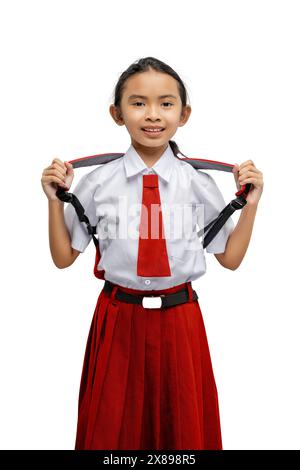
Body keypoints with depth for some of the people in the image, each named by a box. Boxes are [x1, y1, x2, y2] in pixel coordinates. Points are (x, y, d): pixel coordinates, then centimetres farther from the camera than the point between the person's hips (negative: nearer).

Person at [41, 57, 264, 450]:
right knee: (112, 425, 16)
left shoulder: (199, 184, -6)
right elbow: (63, 257, 1)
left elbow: (230, 258, 3)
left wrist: (250, 204, -7)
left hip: (180, 319, 1)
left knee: (183, 423, 18)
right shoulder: (97, 183, -8)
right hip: (118, 318, 0)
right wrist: (56, 199, -9)